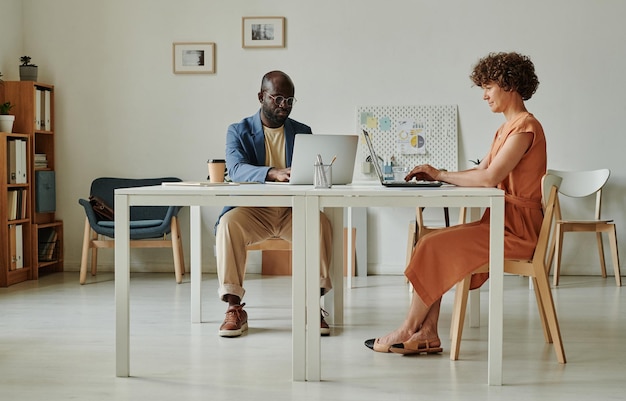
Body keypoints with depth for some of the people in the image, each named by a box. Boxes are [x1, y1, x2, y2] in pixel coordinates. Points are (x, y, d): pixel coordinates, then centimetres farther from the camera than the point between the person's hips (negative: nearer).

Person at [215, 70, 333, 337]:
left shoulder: (303, 132, 12)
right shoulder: (238, 131, 3)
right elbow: (236, 169, -16)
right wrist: (275, 173, -36)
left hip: (293, 210, 2)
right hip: (253, 211, -1)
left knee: (320, 222, -30)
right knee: (228, 223, -33)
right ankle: (235, 309, -26)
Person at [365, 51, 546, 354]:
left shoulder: (525, 126, -14)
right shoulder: (507, 128, 20)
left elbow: (490, 177, -23)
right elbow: (480, 171, 16)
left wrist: (440, 175, -13)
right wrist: (436, 175, 2)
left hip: (517, 229, -10)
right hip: (500, 221, 10)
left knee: (433, 247, -16)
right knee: (430, 244, -4)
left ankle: (407, 331, -4)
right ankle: (427, 334, -7)